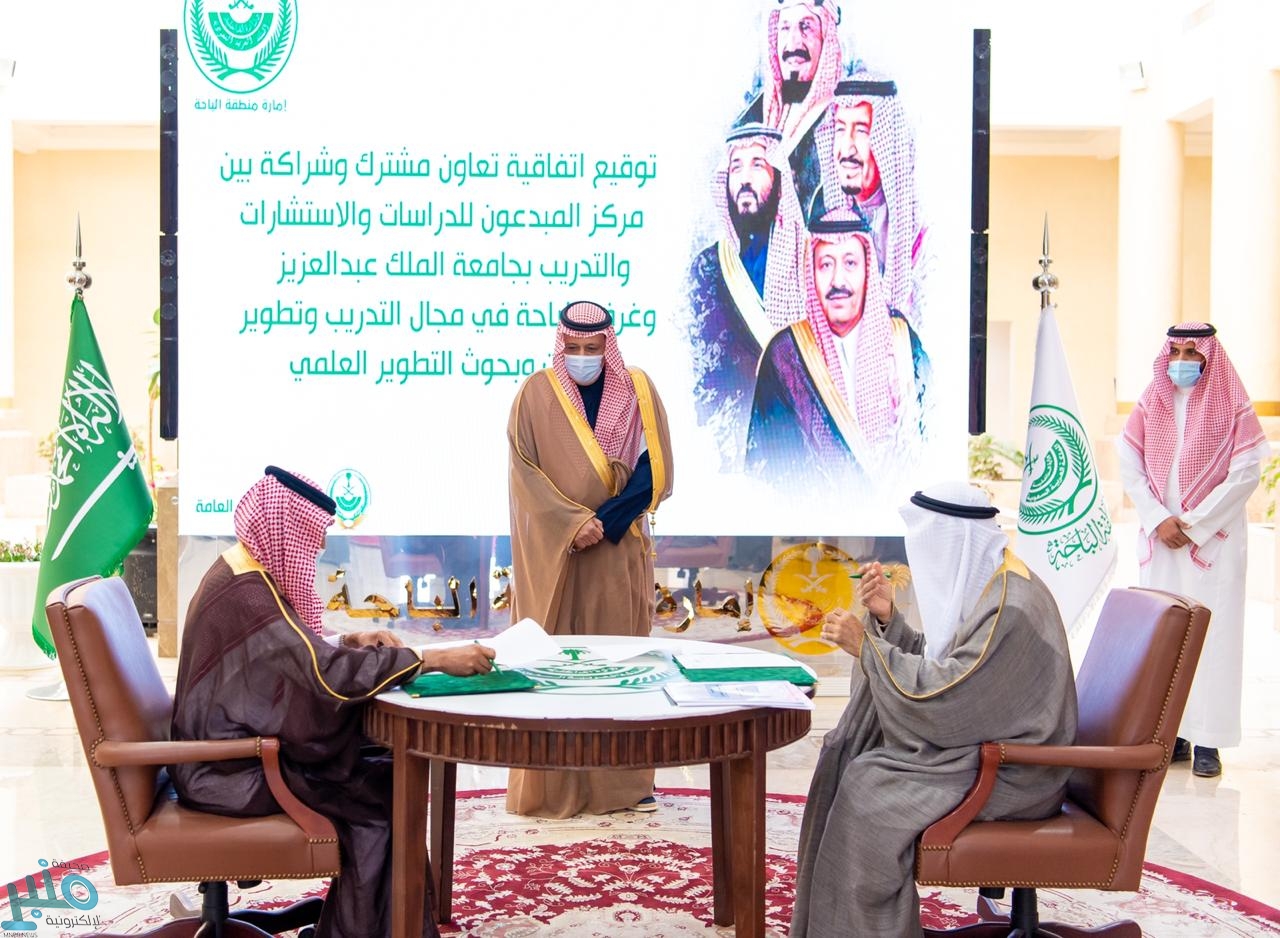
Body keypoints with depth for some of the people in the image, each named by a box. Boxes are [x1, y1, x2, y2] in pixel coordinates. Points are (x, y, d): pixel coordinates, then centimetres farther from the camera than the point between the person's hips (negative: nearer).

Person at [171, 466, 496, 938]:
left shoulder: (238, 568, 6)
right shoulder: (248, 596, -25)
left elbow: (293, 654, 16)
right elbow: (328, 674, -31)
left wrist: (348, 643, -1)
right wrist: (436, 659, -28)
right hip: (233, 770, -9)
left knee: (382, 762, 3)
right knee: (383, 793, -9)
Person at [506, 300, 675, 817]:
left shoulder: (638, 391, 4)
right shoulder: (536, 394, 2)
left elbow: (654, 471, -2)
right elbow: (524, 472, -4)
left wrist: (604, 523, -13)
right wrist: (573, 522, -16)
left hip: (618, 551, 1)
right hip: (551, 551, -1)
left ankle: (625, 777, 10)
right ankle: (552, 783, 7)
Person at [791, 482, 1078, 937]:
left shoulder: (1011, 608, -24)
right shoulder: (979, 583, 7)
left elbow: (942, 694, -26)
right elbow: (933, 669, 9)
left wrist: (865, 645, -20)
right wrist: (886, 618, -5)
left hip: (1009, 769, -10)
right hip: (984, 742, 10)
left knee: (871, 791, -18)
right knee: (854, 766, 1)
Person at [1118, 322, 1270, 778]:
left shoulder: (1232, 407, -1)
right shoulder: (1150, 404, 9)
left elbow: (1246, 473, -7)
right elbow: (1129, 468, 4)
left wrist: (1194, 525, -11)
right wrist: (1159, 520, -8)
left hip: (1215, 539, -3)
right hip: (1159, 539, 3)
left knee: (1212, 633, -5)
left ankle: (1207, 740, -2)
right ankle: (1170, 734, 9)